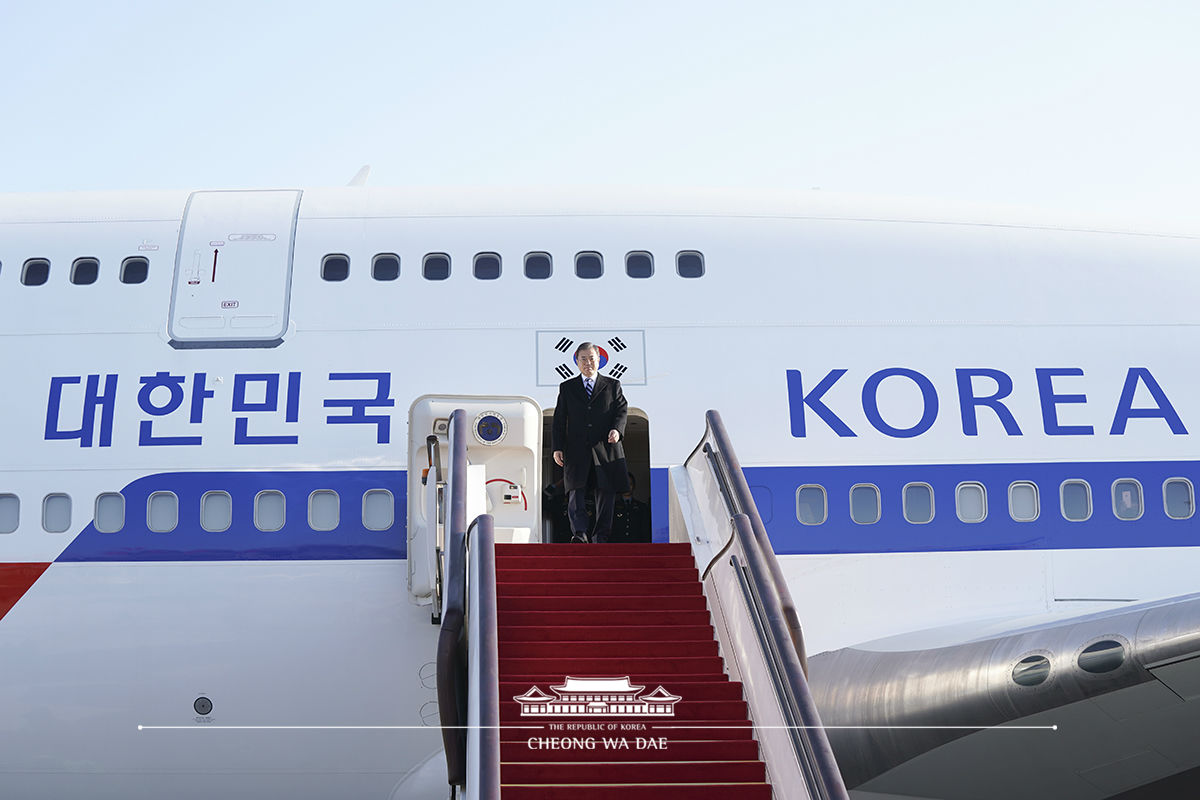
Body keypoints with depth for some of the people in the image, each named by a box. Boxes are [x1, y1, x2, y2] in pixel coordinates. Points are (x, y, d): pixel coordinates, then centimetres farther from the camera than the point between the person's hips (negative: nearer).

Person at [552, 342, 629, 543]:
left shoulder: (612, 385, 13)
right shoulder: (567, 388, 13)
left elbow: (622, 410, 5)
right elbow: (559, 420, 10)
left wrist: (617, 429, -16)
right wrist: (557, 447, 0)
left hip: (605, 449, 0)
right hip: (576, 450, 0)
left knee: (605, 494, 2)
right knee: (576, 492, -12)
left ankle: (601, 537, 10)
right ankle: (579, 533, -17)